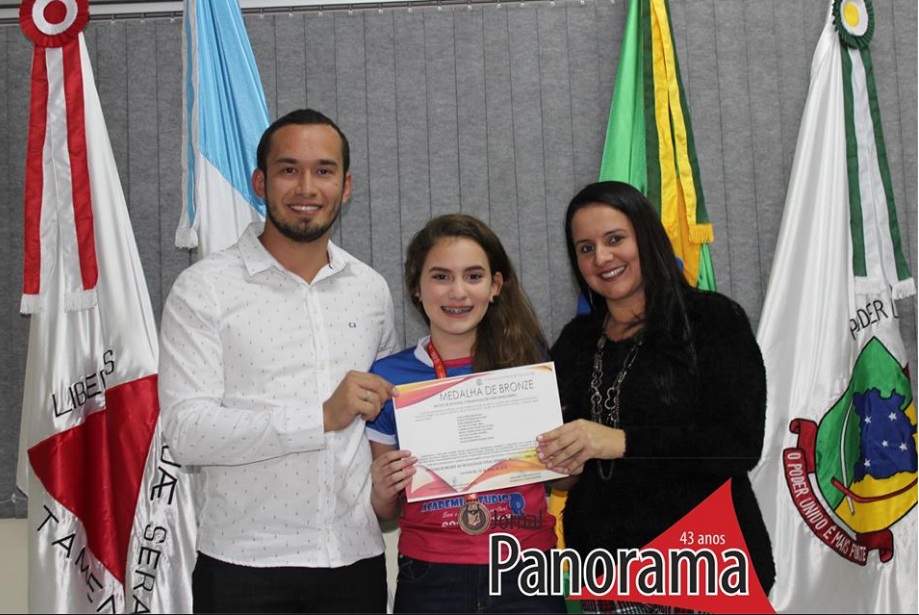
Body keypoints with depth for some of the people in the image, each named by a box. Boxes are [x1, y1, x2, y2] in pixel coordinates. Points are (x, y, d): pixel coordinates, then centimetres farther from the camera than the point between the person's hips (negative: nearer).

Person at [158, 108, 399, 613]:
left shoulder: (371, 289, 8)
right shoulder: (202, 289, -6)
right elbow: (186, 430, -15)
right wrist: (322, 417, -20)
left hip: (357, 559, 4)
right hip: (243, 567, -4)